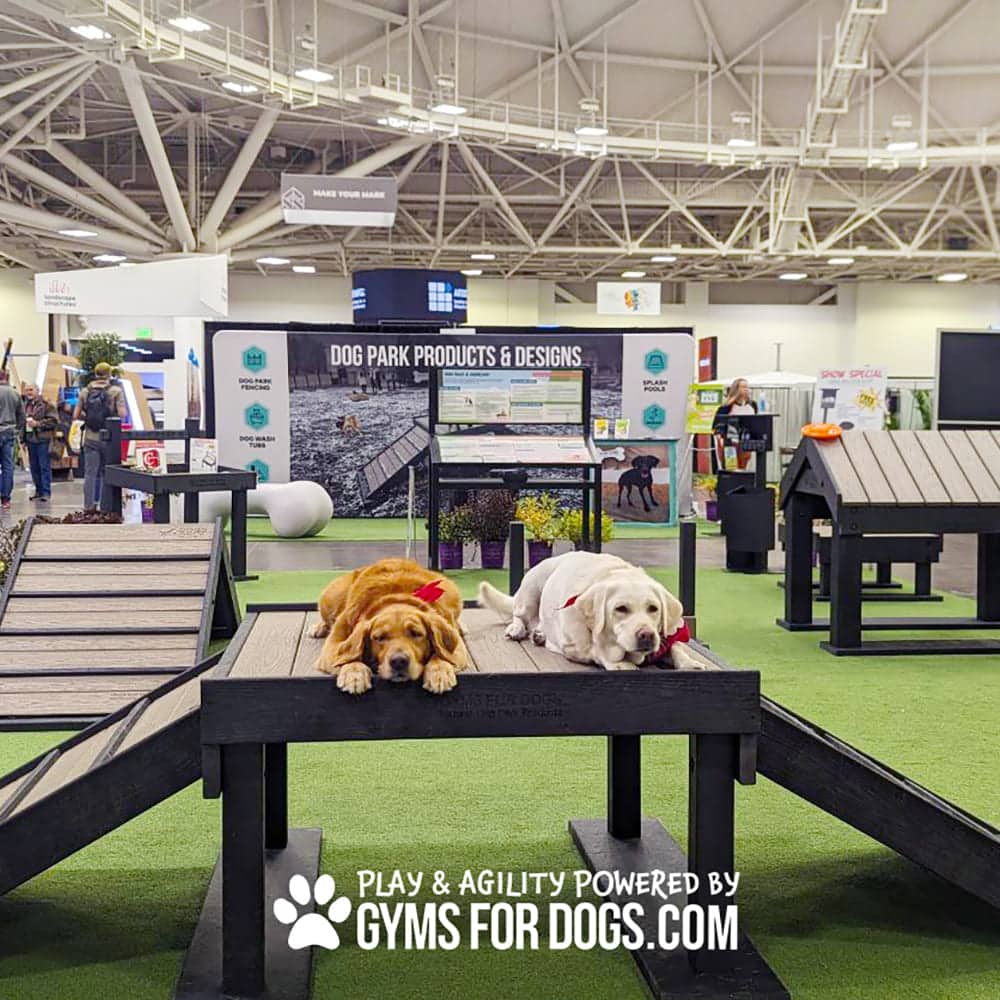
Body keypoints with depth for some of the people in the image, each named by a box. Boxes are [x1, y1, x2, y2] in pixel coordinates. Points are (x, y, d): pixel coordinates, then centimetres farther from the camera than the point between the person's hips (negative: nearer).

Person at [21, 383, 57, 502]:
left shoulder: (46, 404, -6)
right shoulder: (25, 405, 13)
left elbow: (53, 420, -11)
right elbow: (22, 421, 21)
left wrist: (38, 423, -15)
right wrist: (24, 440, 17)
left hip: (42, 440, -6)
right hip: (30, 440, 6)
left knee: (44, 466, -4)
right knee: (34, 467, 9)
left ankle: (46, 492, 0)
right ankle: (39, 491, 17)